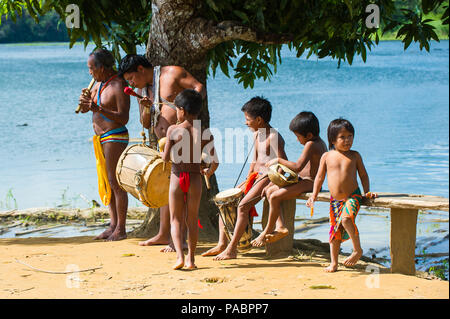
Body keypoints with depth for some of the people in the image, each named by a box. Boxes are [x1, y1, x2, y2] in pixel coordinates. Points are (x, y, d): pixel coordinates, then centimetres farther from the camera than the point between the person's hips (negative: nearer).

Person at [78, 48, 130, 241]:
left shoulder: (119, 87, -15)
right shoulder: (99, 83, 12)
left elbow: (124, 118, -19)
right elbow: (83, 109, 16)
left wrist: (99, 109, -27)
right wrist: (85, 99, -7)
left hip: (115, 138, -9)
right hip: (101, 138, 9)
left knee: (116, 183, -7)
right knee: (107, 183, 10)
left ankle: (121, 229, -2)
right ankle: (113, 226, 16)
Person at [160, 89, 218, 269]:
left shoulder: (173, 130, -7)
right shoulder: (205, 134, -2)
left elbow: (166, 158, -7)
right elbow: (215, 162, -3)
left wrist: (163, 152, 16)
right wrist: (209, 172, 18)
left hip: (177, 178, -2)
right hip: (195, 178, 2)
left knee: (176, 219, 7)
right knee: (192, 219, 14)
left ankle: (179, 256, -10)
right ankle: (191, 258, 15)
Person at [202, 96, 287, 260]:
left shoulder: (274, 137, -14)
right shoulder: (256, 135, 14)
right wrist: (246, 181, 14)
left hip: (269, 177, -10)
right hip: (255, 177, 10)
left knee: (243, 206, -25)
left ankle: (231, 249, -23)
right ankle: (222, 244, 1)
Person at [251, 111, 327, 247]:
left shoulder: (310, 144, -19)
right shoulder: (320, 142, 13)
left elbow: (297, 167, -27)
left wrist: (279, 160, -17)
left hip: (309, 182, -11)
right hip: (305, 181, 11)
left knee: (274, 196, -20)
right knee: (269, 190, 7)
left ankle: (268, 231, -5)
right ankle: (280, 227, -3)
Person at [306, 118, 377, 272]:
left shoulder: (354, 156, 2)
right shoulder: (327, 156, 4)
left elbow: (363, 175, 10)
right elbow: (320, 177, 11)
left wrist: (367, 192, 0)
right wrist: (313, 196, 6)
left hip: (353, 196, -3)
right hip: (335, 200, 3)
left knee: (346, 219, -30)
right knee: (334, 230, 9)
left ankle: (357, 249, -13)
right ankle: (333, 263, 20)